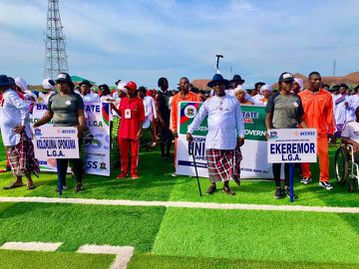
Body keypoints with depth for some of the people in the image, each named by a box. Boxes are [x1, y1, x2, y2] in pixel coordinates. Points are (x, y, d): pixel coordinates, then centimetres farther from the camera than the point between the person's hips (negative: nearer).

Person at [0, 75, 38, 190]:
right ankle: (18, 180, 22)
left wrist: (23, 124, -22)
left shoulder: (10, 95, -15)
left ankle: (29, 180, 3)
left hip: (17, 132, -10)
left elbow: (24, 107, -26)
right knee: (14, 156, 13)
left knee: (22, 156, -4)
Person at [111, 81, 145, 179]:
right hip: (123, 131, 4)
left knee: (134, 153, 4)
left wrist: (139, 130, -10)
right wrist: (114, 107, -2)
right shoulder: (123, 100, 8)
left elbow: (141, 117, -4)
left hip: (134, 131, -4)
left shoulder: (138, 101, -4)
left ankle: (134, 172, 15)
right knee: (123, 153, 10)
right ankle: (124, 171, 21)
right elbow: (121, 113, 15)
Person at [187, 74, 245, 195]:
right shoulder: (208, 102, 8)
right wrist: (190, 131, -3)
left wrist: (241, 135, 1)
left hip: (230, 139, 0)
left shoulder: (234, 101, 6)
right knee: (213, 163, 5)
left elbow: (239, 120, 7)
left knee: (229, 162, 3)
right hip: (213, 139, 1)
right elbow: (198, 118, 5)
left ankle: (226, 185, 20)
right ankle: (213, 184, 23)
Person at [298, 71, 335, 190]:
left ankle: (324, 180, 8)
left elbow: (330, 114, 6)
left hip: (321, 131, 0)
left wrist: (331, 131, 6)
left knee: (324, 154, -2)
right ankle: (306, 176, 25)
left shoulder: (327, 95, 4)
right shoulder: (301, 95, 2)